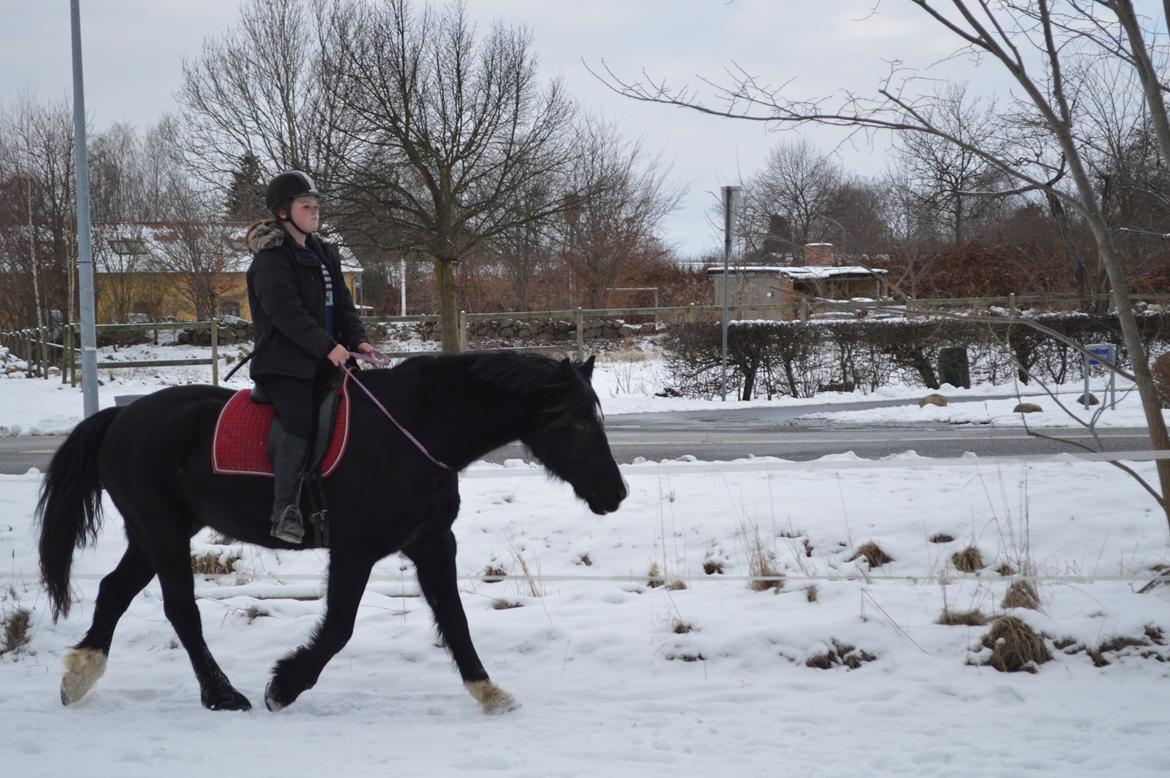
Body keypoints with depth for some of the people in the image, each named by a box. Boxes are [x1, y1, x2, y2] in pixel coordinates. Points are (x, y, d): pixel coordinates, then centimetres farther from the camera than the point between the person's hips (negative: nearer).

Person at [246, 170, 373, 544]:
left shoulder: (324, 253, 19)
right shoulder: (272, 258, -9)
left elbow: (342, 302, 17)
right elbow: (286, 312, -19)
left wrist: (357, 339, 0)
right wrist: (327, 346, -24)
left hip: (324, 359, 9)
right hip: (284, 361, -9)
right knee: (299, 423, -23)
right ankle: (285, 512, -21)